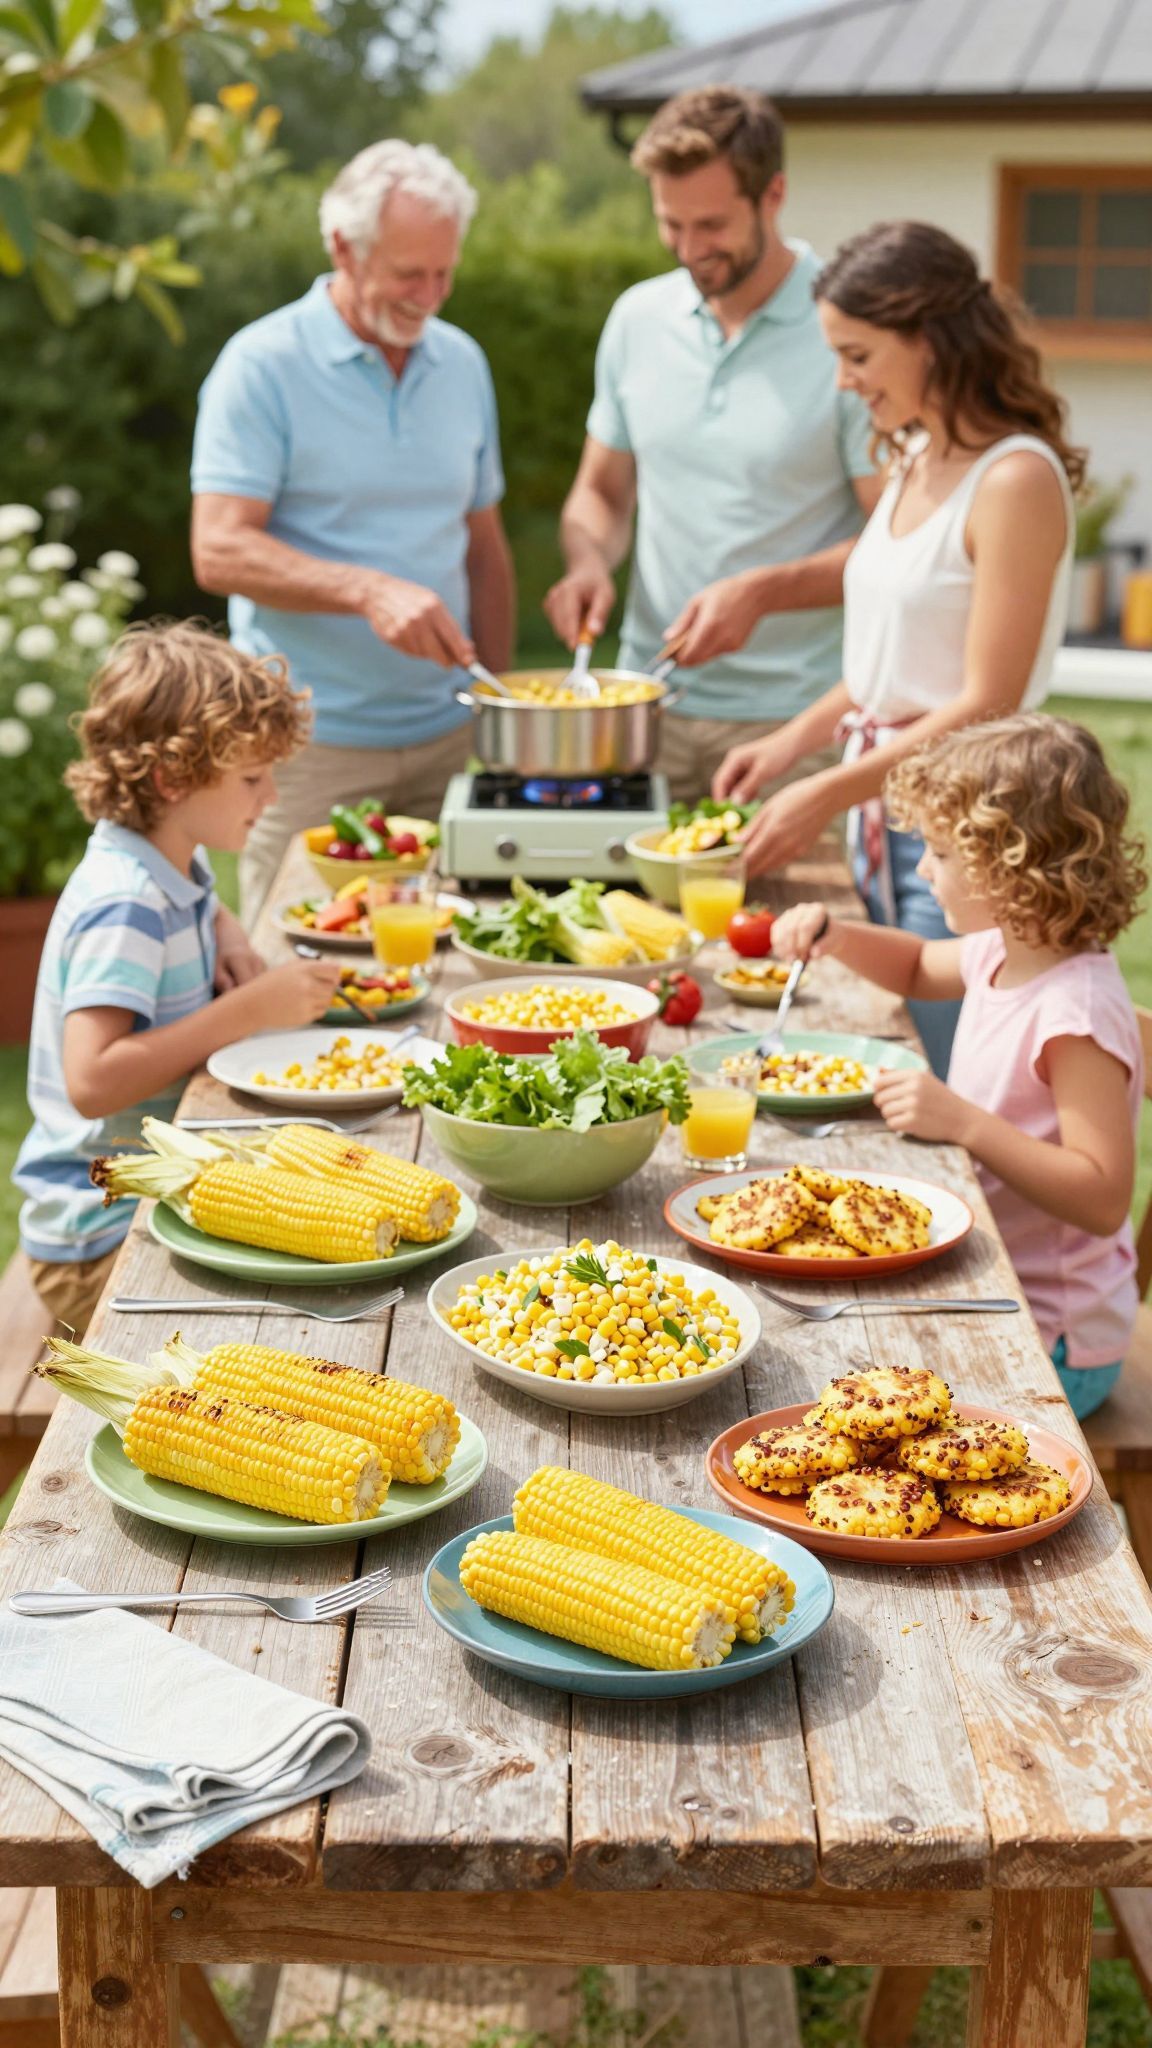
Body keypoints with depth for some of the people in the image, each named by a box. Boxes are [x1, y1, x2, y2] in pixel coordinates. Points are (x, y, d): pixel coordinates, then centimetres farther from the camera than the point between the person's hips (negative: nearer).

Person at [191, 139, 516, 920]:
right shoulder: (263, 365, -7)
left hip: (446, 738, 5)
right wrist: (369, 590, -27)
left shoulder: (463, 363, 11)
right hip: (312, 747, -5)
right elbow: (219, 551, -15)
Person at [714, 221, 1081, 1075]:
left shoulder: (1015, 479, -16)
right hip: (884, 814, 8)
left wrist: (830, 793, -17)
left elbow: (987, 705, -18)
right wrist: (795, 740, 10)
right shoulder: (915, 460, 11)